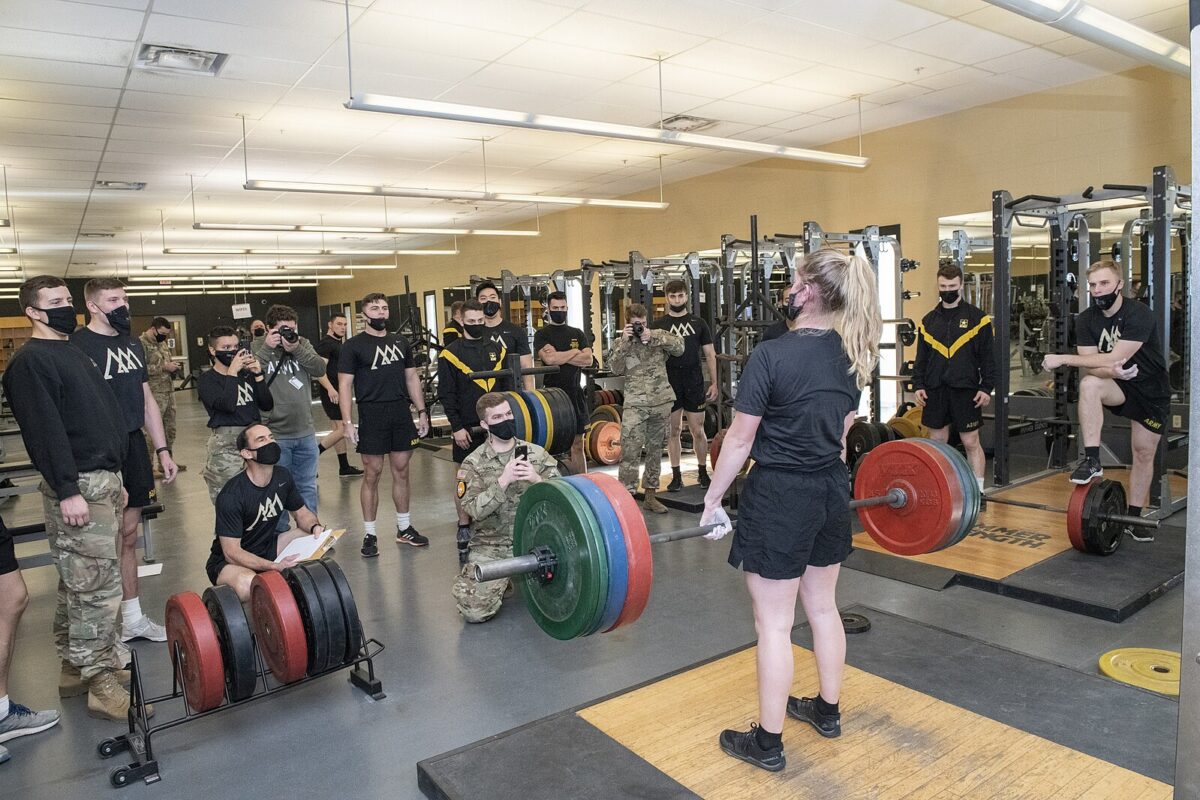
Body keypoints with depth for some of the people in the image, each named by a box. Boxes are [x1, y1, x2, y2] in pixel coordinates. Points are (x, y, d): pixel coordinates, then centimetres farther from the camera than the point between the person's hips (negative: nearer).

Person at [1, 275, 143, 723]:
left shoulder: (73, 353, 19)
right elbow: (45, 430, -17)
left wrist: (114, 479, 22)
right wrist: (67, 491, -21)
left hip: (103, 479, 9)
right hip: (77, 486, -9)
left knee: (79, 583, 16)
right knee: (97, 586, -7)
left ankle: (76, 666, 26)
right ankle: (100, 684, 1)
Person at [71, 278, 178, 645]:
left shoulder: (132, 343, 12)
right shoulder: (78, 345, -12)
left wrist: (162, 450, 14)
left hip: (134, 446, 7)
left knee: (129, 536, 14)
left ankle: (133, 619, 25)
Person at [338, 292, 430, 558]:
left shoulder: (401, 343, 12)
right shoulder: (353, 346, -2)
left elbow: (412, 378, 16)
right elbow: (344, 385, -5)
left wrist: (422, 411, 10)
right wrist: (347, 422, -13)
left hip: (402, 414, 4)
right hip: (372, 416, -4)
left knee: (401, 471, 10)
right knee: (372, 474, 1)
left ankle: (404, 528, 22)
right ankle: (369, 534, 11)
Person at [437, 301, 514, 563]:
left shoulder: (497, 350, 9)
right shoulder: (450, 353, -3)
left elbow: (508, 386, 11)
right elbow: (446, 394, -5)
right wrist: (457, 427, -11)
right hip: (468, 428, -3)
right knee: (465, 478, 3)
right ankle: (464, 531, 13)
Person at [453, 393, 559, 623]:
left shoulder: (536, 454, 2)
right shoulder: (474, 463, -2)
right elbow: (474, 509, -14)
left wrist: (537, 480, -22)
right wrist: (503, 481, -26)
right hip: (492, 544, -1)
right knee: (474, 609, -20)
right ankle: (501, 580, 14)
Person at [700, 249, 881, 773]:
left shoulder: (772, 355, -19)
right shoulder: (851, 355, 3)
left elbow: (741, 439, -15)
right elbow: (842, 429, 12)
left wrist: (712, 501, -5)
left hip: (779, 497, -7)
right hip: (831, 491, 8)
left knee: (773, 623, 4)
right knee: (822, 607, 22)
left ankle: (767, 743, 17)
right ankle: (827, 710, 39)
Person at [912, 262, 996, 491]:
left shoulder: (977, 317, -1)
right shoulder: (929, 320, 9)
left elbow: (988, 357, -1)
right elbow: (921, 358, 11)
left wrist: (986, 387, -7)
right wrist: (918, 385, 3)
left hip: (966, 390, -3)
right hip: (935, 390, 3)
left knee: (971, 443, 3)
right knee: (937, 442, 10)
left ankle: (978, 491, 13)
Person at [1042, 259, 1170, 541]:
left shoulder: (1139, 315, -24)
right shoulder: (1086, 320, -10)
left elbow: (1115, 358, -32)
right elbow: (1092, 366, -15)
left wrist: (1063, 359, -32)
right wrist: (1113, 371, -38)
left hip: (1151, 390, -2)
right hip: (1118, 386, 2)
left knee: (1144, 454, 3)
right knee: (1089, 385, -33)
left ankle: (1133, 518, 18)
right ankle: (1091, 460, -30)